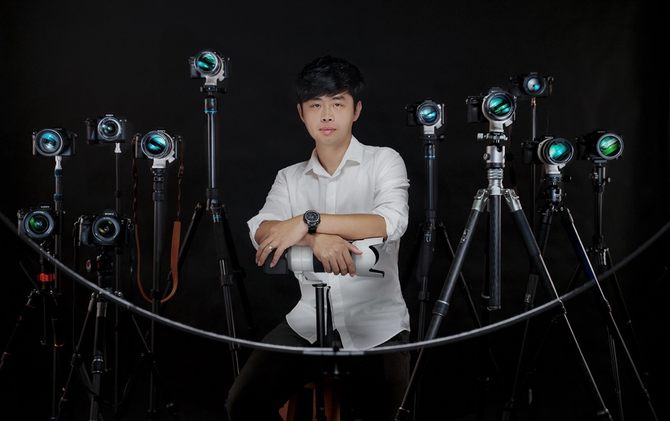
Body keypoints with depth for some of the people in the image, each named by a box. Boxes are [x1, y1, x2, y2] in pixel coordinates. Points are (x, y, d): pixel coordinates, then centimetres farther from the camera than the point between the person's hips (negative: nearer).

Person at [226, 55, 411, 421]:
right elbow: (261, 232, -8)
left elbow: (391, 222, -18)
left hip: (376, 324, -2)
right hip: (308, 321, 3)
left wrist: (308, 220, -24)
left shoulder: (383, 161, 2)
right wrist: (315, 238, -29)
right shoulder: (290, 177, 11)